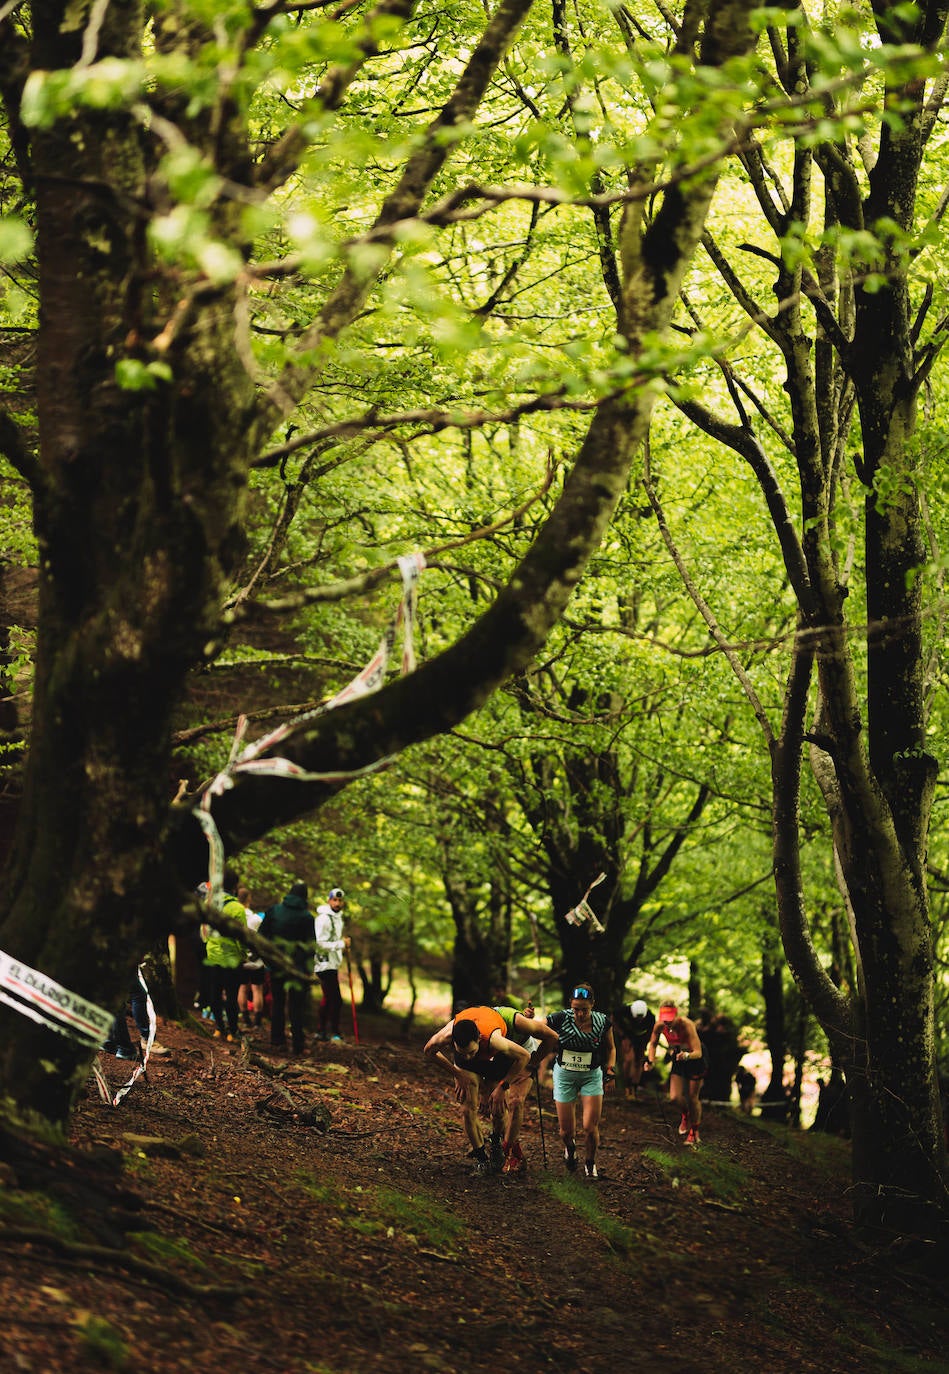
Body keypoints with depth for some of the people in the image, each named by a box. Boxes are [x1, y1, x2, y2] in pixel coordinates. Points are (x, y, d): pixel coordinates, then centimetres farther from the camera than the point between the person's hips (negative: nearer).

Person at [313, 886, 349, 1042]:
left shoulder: (337, 917, 16)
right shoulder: (324, 918, -16)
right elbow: (320, 943, -21)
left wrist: (343, 946, 12)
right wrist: (341, 944, -20)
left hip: (332, 963, 11)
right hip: (325, 964, -11)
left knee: (327, 998, 16)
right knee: (336, 1000, -11)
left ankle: (323, 1031, 24)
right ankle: (333, 1032, -3)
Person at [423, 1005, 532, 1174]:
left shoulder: (493, 1040, -46)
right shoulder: (446, 1037, -40)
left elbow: (524, 1056, -28)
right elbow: (428, 1051, -14)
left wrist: (502, 1087, -22)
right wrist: (457, 1073, -15)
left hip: (496, 1057, -1)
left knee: (498, 1109, -4)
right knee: (469, 1109, -8)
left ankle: (496, 1140, 28)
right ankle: (480, 1157, 10)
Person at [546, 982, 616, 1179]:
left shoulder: (602, 1022, -9)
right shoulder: (560, 1019, -16)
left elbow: (610, 1048, 8)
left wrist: (610, 1069, -3)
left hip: (592, 1076, 0)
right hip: (564, 1075, 0)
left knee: (590, 1128, -10)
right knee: (566, 1131, 3)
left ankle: (590, 1164, 19)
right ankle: (570, 1149, 41)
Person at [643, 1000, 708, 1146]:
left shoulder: (686, 1025, -34)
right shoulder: (660, 1026, -20)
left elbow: (698, 1052, -39)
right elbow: (653, 1043, 1)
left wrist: (687, 1055, -58)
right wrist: (651, 1060, -13)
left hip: (696, 1058, -4)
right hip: (679, 1058, 4)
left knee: (693, 1097, 2)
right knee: (675, 1098, -7)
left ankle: (694, 1133, 24)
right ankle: (685, 1115, 29)